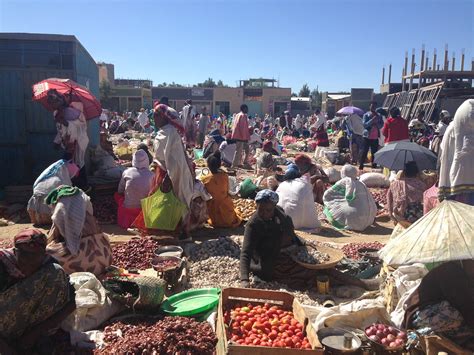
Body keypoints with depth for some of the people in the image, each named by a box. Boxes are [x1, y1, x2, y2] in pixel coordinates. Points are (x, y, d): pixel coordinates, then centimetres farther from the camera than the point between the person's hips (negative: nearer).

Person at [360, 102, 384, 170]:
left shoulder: (379, 116, 9)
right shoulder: (366, 115, 0)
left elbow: (381, 125, 3)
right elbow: (365, 124, -12)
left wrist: (376, 123, -15)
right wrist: (372, 120, -22)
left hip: (375, 137, 3)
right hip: (367, 136, -3)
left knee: (374, 152, 6)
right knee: (364, 152, -2)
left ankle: (374, 165, 13)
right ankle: (361, 165, 2)